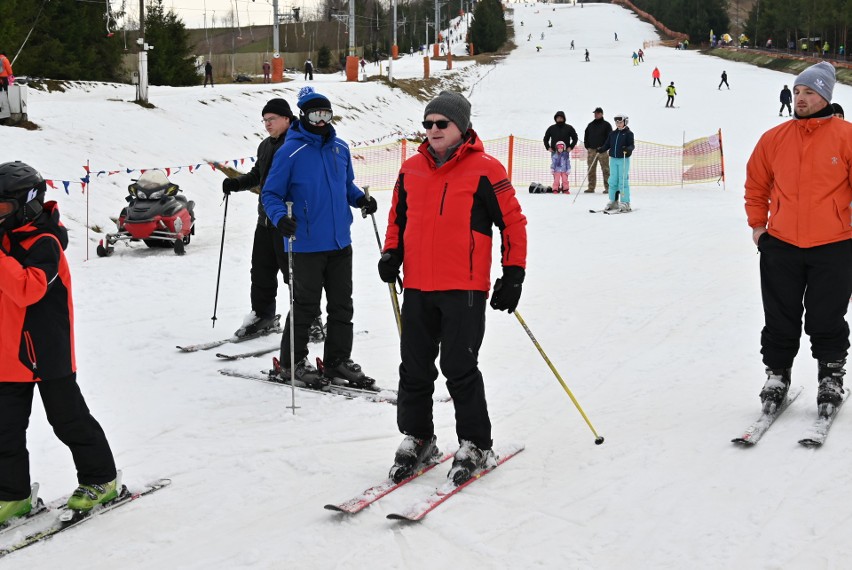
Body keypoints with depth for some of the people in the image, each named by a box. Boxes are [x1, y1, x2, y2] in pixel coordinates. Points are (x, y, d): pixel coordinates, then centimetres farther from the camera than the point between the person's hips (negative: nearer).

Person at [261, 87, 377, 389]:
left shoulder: (340, 148, 9)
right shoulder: (290, 151, -9)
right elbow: (270, 194, -7)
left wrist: (361, 199, 1)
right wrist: (281, 217, -25)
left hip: (340, 242, 6)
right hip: (307, 244, -6)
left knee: (342, 305, 12)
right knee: (306, 305, 1)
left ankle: (338, 359, 25)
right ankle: (292, 363, 15)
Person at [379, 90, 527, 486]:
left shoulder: (485, 170, -6)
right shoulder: (411, 170, 10)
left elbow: (513, 222, -3)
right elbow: (398, 216, 24)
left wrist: (513, 274, -5)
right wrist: (392, 253, 8)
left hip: (464, 289, -5)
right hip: (417, 287, 6)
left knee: (459, 368, -3)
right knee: (414, 368, 10)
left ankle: (474, 446, 12)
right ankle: (416, 439, 26)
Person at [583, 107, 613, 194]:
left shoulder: (606, 125, 3)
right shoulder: (590, 125, 16)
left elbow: (610, 137, -3)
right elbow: (586, 136, 19)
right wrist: (587, 147, 7)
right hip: (591, 150, 4)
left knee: (605, 169, -6)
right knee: (591, 170, 3)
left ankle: (607, 187, -5)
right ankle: (591, 188, 7)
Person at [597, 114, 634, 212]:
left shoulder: (628, 133, -2)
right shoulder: (612, 134, 13)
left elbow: (631, 145, -10)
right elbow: (607, 145, 12)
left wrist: (628, 149, -30)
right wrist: (601, 150, -5)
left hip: (624, 159, -5)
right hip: (613, 159, 5)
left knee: (623, 181, -6)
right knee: (613, 181, 7)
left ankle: (625, 203, -3)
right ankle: (613, 201, 15)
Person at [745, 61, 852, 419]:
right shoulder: (774, 138, 4)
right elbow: (756, 184, 15)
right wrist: (757, 223, 12)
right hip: (781, 245, 3)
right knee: (780, 320, 10)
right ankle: (776, 375, 23)